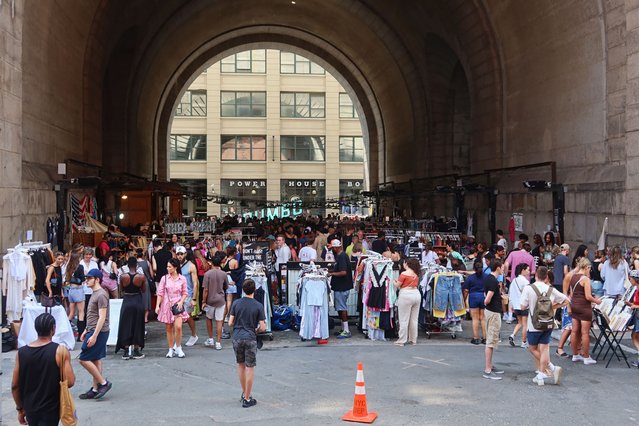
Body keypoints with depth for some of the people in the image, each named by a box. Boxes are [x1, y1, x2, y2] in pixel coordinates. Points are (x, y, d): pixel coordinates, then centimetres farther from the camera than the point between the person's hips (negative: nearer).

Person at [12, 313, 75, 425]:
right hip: (51, 409, -4)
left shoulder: (21, 352, -5)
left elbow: (15, 385, -1)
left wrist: (20, 409, 12)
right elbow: (70, 382, -20)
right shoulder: (60, 351, -17)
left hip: (30, 408, 4)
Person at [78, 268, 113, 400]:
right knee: (95, 360, 12)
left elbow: (102, 317, -21)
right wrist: (86, 331, 21)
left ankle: (103, 383, -1)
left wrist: (94, 336, -23)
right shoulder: (94, 293, 15)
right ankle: (95, 389, 17)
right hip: (93, 331, 10)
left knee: (84, 359, -8)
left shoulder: (101, 295, -17)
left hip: (98, 332, -10)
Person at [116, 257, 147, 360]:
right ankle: (136, 351, 15)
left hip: (127, 302, 0)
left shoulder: (123, 277, -10)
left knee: (126, 326, 10)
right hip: (138, 302, 0)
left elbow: (121, 290, 2)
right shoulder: (141, 277, -12)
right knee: (137, 326, 11)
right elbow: (143, 290, -1)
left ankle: (126, 351, 11)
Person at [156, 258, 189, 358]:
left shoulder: (182, 279, -1)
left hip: (178, 305, -1)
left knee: (178, 327, -14)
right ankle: (171, 349, 17)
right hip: (167, 305, 1)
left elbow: (185, 293, 6)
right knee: (169, 329, 6)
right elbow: (160, 293, 1)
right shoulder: (164, 278, 0)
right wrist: (157, 305, -7)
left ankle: (178, 348, 4)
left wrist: (181, 302, -10)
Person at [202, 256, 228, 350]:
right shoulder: (223, 274, -3)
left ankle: (210, 339, 22)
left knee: (209, 319, 19)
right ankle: (218, 342, 2)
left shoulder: (207, 273, -10)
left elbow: (205, 290, -11)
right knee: (219, 321, 3)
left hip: (210, 300, -1)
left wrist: (203, 301, -4)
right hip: (220, 300, 1)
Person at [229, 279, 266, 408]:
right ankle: (247, 399, 4)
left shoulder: (236, 303, -1)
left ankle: (244, 393, 29)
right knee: (250, 368, 3)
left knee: (241, 365, 19)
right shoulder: (258, 306, -7)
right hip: (250, 339, -3)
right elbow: (262, 327, -6)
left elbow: (230, 323, 0)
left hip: (237, 338, 3)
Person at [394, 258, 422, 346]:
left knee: (404, 320, -1)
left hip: (406, 295, -6)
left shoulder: (404, 274, -9)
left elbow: (397, 285, -5)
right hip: (417, 294, 6)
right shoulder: (416, 274, 9)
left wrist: (393, 281, 17)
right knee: (414, 319, 12)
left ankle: (402, 341, 2)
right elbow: (416, 284, 13)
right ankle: (413, 340, 18)